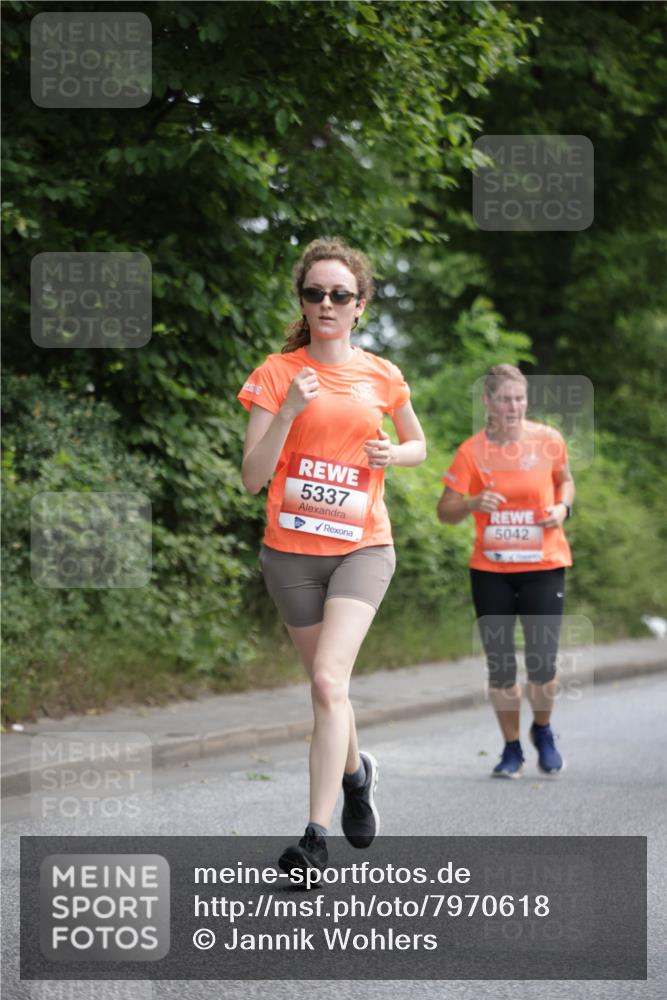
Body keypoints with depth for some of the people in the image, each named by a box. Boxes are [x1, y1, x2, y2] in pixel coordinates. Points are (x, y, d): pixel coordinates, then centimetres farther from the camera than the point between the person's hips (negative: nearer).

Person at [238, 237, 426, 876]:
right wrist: (289, 411, -21)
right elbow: (252, 478, -8)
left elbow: (419, 444, 22)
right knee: (325, 684, 12)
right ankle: (356, 773, 44)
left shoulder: (381, 376, 4)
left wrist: (393, 454, -1)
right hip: (291, 551, 1)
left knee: (328, 679, -18)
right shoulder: (277, 373, -2)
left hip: (361, 547, -1)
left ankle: (316, 837, -19)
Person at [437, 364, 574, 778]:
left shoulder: (548, 440, -3)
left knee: (542, 663, -7)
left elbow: (565, 479, 16)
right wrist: (474, 503, -25)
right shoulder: (472, 451, -5)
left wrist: (562, 507, -5)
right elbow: (446, 511, -4)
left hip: (544, 565, -1)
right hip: (491, 569, 1)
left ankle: (543, 731, 23)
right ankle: (512, 748, 22)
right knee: (500, 666, 3)